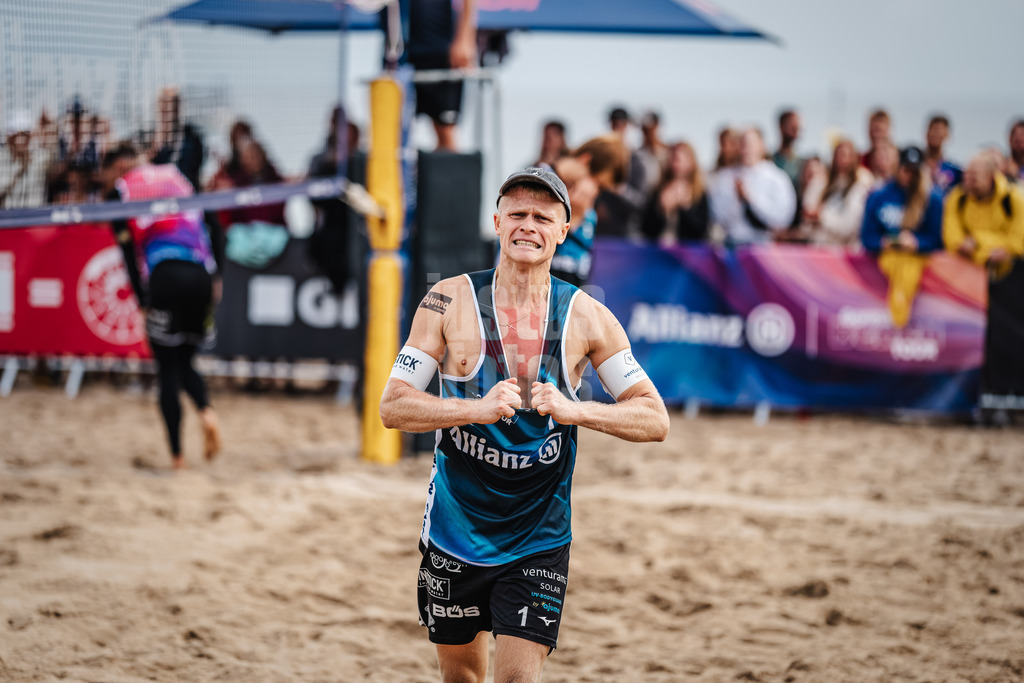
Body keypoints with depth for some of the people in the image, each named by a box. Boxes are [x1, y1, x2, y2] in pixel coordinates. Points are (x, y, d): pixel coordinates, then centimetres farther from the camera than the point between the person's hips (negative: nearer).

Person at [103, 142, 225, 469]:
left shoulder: (120, 192, 12)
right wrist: (216, 275, 11)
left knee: (168, 371, 6)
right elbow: (212, 225, 13)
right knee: (185, 362, 19)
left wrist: (142, 299, 4)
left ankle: (177, 454, 1)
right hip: (199, 276, 4)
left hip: (163, 277, -4)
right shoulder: (176, 176, 23)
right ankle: (206, 410, -12)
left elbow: (128, 249, 2)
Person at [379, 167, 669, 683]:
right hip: (455, 530, 1)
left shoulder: (585, 318, -4)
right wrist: (478, 409, -25)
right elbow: (393, 407, -9)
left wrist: (574, 410, -21)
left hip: (540, 539, -1)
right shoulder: (450, 301, -6)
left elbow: (655, 420, -4)